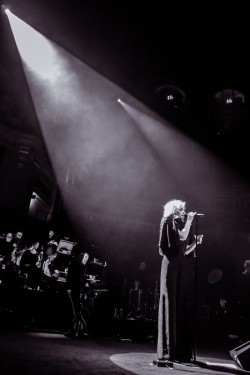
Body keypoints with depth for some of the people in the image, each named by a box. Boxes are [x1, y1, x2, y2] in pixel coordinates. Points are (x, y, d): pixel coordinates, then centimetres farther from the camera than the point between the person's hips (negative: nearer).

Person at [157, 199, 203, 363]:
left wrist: (196, 242, 4)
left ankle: (182, 351, 14)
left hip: (183, 269, 7)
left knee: (183, 307, 7)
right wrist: (189, 221, -9)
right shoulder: (169, 221, 0)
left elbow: (185, 251, 16)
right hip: (173, 266, -7)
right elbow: (182, 236, -17)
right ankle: (169, 351, 2)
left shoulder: (182, 224, 19)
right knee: (172, 306, -5)